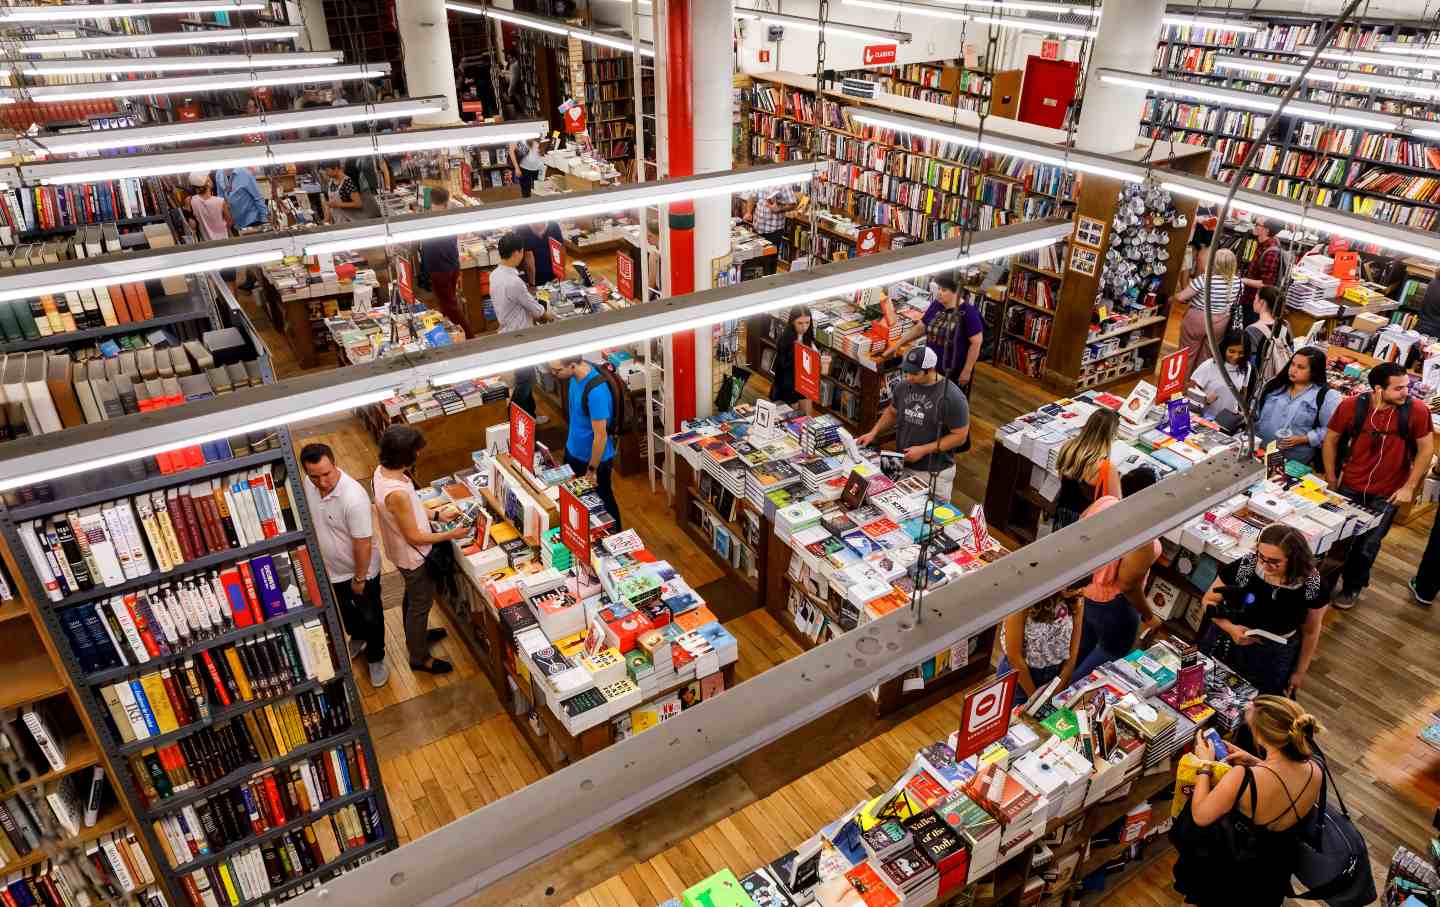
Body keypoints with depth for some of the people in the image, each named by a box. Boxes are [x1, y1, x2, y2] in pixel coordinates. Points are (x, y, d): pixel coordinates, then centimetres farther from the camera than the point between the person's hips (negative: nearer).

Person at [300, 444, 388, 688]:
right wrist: (316, 557, 13)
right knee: (345, 611, 30)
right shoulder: (309, 485, -15)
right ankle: (357, 638, 59)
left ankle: (375, 659, 41)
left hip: (360, 570, -6)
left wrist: (359, 578, -18)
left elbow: (363, 543, -28)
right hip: (332, 568, 6)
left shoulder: (353, 497, -37)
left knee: (370, 617, 17)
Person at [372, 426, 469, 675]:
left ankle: (415, 636, 55)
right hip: (413, 556, -9)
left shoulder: (382, 471, -10)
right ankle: (419, 658, 35)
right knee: (421, 604, 14)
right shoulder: (397, 493, -39)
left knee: (412, 598, 31)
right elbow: (414, 537, -27)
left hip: (403, 551, 9)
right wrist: (450, 535, -17)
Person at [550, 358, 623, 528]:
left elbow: (600, 435, -28)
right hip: (572, 451, 8)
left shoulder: (596, 391, -35)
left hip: (595, 459, -8)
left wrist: (592, 470, -19)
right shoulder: (576, 375, -9)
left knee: (602, 504, 15)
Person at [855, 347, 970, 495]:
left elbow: (960, 436, -14)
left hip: (934, 472, -5)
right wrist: (873, 432, 2)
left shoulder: (953, 397, -18)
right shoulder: (903, 386, -3)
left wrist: (923, 450, -19)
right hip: (902, 466, 5)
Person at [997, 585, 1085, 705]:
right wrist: (1035, 697, -12)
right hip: (1019, 673, -4)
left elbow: (1073, 652, -5)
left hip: (1057, 674, 4)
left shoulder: (1076, 600, -15)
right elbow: (1014, 656, -21)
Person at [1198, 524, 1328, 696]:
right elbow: (1209, 600, -7)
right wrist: (1230, 628, -23)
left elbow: (1310, 632, -1)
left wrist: (1300, 671, 7)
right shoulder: (1244, 567, -22)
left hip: (1274, 658, 0)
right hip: (1226, 647, 0)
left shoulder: (1312, 585, -18)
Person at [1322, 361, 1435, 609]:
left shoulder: (1417, 410, -18)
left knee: (1367, 546, 12)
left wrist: (1409, 487, -7)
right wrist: (1330, 478, 2)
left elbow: (1426, 450, -6)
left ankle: (1352, 587, 36)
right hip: (1349, 487, 1)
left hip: (1387, 495, -1)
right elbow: (1331, 439, -1)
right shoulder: (1351, 406, -16)